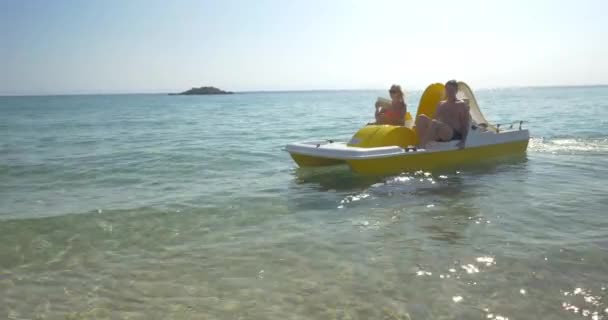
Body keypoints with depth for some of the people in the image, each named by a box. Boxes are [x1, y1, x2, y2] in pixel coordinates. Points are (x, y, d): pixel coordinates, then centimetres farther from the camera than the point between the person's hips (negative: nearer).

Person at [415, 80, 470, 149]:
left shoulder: (461, 105, 7)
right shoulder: (441, 104, 25)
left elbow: (466, 124, -1)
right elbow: (435, 118, 21)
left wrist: (463, 141, -14)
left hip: (454, 135, -6)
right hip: (438, 135, 6)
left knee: (434, 123, -34)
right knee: (421, 118, -17)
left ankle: (422, 145, -36)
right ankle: (421, 145, -29)